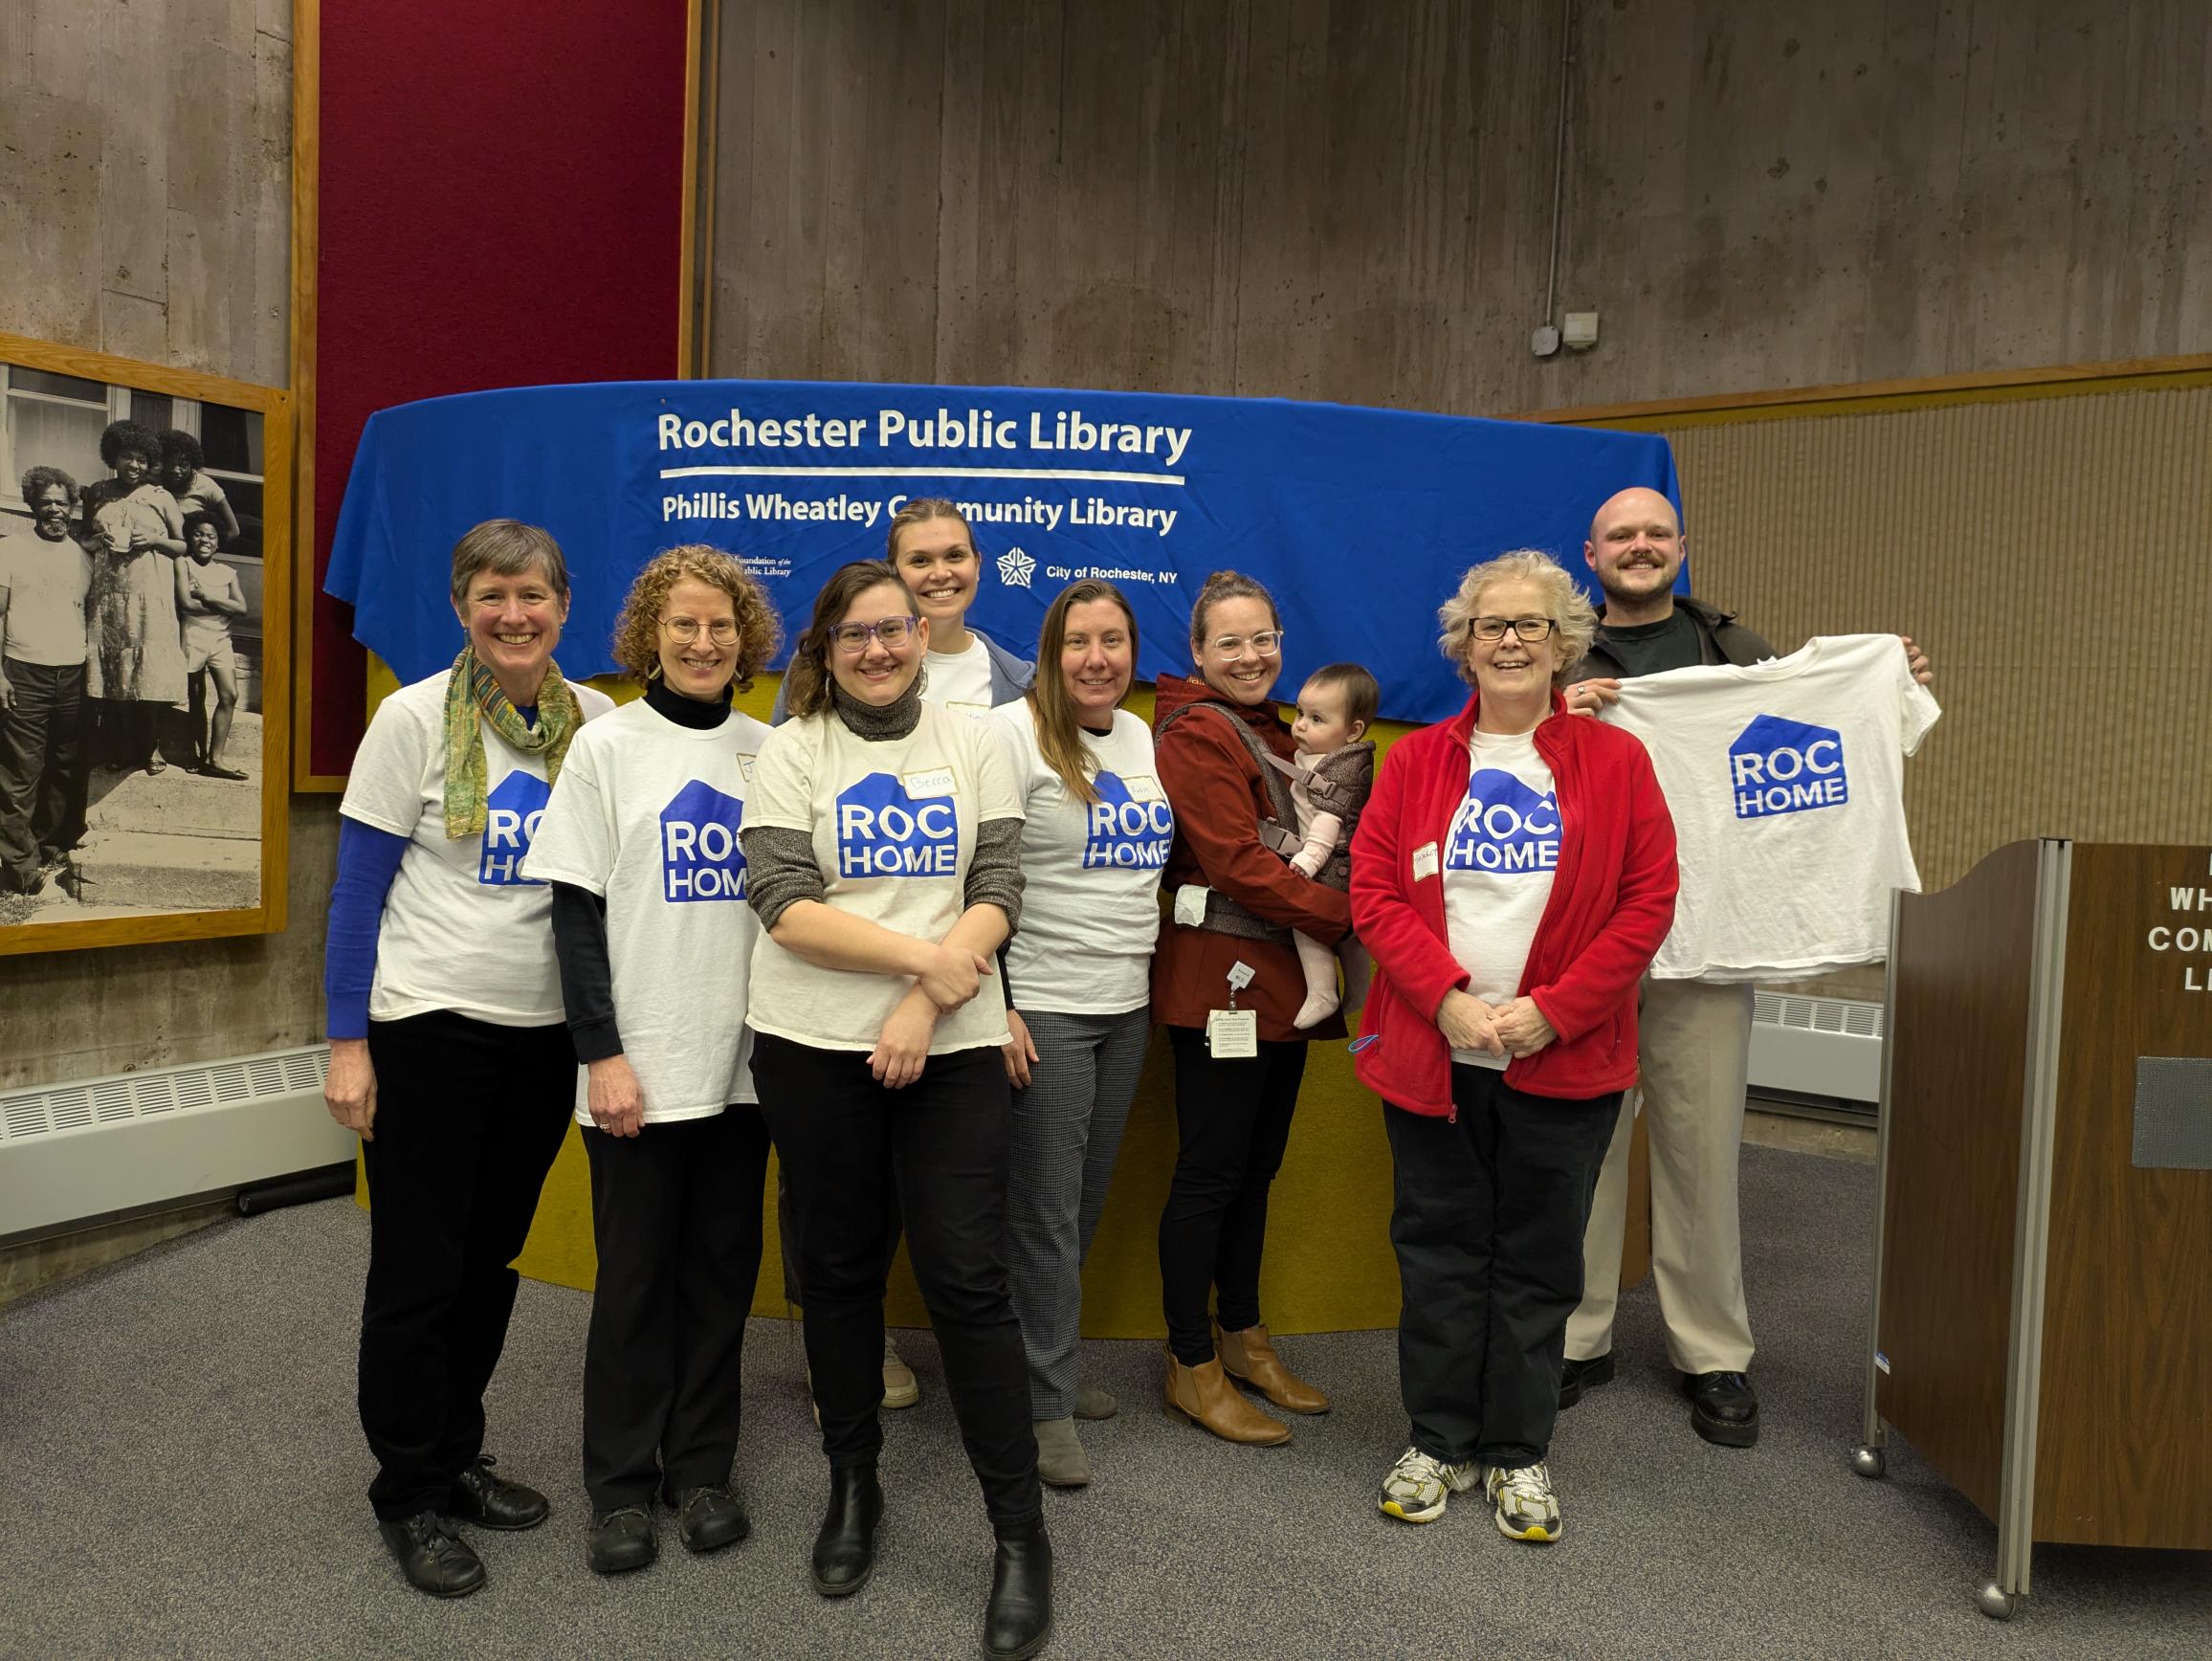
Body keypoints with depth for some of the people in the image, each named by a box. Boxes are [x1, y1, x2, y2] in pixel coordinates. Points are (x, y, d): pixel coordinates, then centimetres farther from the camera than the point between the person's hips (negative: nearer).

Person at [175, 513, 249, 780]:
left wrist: (207, 595, -8)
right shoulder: (183, 564, 0)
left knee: (230, 695, -10)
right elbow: (186, 603, -11)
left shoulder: (227, 573, 11)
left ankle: (215, 759, -9)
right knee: (197, 699, 4)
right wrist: (221, 605, -3)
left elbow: (241, 608, 0)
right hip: (193, 636, -3)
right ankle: (201, 755, 12)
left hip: (221, 638, 3)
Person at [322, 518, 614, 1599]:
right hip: (429, 1025, -3)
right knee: (418, 1271, 5)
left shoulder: (595, 722, 1)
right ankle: (407, 1494, 23)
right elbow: (357, 892, -6)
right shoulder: (415, 719, -8)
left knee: (490, 1259, 16)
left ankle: (456, 1456, 34)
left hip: (547, 1030, 4)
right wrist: (347, 1042, -9)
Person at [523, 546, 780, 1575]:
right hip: (640, 1064, -3)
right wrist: (603, 1053, -11)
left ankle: (702, 1469, 27)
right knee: (636, 1275, 7)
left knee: (723, 1265, 11)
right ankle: (623, 1484, 23)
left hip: (743, 1059, 3)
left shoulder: (765, 751, 6)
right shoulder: (606, 747, -3)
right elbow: (576, 912, -5)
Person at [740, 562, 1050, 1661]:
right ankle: (852, 1486, 34)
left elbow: (998, 895, -2)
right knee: (840, 1267, 13)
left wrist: (924, 1006, -14)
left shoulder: (972, 744, 5)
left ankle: (1021, 1536, 11)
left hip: (952, 1046, 0)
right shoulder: (791, 752, 1)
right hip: (816, 1048, 0)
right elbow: (783, 907, -9)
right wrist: (925, 953, -15)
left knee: (968, 1277, -2)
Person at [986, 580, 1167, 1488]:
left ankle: (1049, 1359, 33)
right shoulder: (1013, 733, -11)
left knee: (1084, 1205, 16)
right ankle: (1046, 1404, 15)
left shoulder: (1144, 739, 11)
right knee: (1045, 1213, 2)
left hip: (1128, 1006, 7)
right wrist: (993, 1005, -18)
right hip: (1041, 1009, -6)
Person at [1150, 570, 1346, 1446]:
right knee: (1210, 1171, 0)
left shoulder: (1272, 733, 18)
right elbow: (1240, 864, -19)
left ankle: (1242, 1337, 30)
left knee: (1257, 1165, 16)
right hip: (1219, 977, -9)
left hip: (1281, 979, 9)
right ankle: (1191, 1366, 13)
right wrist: (1352, 914, -20)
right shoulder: (1195, 734, -10)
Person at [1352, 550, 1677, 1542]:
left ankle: (1518, 1454, 26)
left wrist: (1555, 1010, -14)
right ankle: (1438, 1442, 26)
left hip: (1563, 1060, 0)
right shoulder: (1416, 760, 5)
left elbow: (1648, 903, -3)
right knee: (1439, 1248, 10)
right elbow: (1374, 893, -2)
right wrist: (1447, 999, -15)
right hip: (1430, 1052, 1)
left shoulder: (1615, 761, 3)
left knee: (1538, 1257, 10)